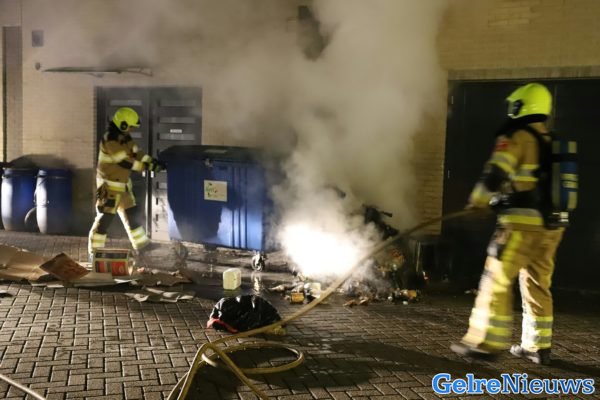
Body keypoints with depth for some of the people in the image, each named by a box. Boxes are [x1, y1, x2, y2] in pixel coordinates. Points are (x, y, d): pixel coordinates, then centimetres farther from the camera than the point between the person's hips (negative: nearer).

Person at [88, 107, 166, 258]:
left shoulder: (125, 137, 7)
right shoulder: (110, 139, -22)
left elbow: (137, 153, 4)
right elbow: (124, 161, -24)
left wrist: (153, 162, -11)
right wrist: (146, 167, -21)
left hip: (123, 183, 9)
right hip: (109, 184, -9)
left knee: (131, 214, 17)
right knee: (105, 217, -7)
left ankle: (141, 245, 28)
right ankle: (95, 251, 1)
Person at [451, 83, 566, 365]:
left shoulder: (517, 137, -6)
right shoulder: (553, 142, 17)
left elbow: (495, 175, -15)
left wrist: (478, 200, 3)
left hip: (523, 222, -8)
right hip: (551, 224, 8)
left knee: (497, 281, -3)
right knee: (538, 285, 13)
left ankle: (487, 343, -3)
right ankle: (538, 346, 19)